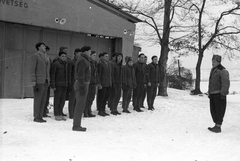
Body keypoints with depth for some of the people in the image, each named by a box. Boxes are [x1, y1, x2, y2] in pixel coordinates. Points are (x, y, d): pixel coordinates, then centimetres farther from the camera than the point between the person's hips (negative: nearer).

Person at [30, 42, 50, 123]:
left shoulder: (46, 57, 16)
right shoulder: (35, 56, -8)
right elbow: (32, 69, -12)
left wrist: (48, 80, 16)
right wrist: (33, 81, -18)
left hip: (45, 81, 8)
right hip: (38, 81, -8)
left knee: (43, 99, 7)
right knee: (38, 99, -5)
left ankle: (40, 116, 13)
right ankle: (36, 117, 2)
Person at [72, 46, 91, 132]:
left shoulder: (83, 60, 19)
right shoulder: (82, 60, -13)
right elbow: (80, 75, -20)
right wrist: (82, 87, -22)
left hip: (81, 84, 10)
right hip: (82, 84, -10)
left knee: (79, 105, 12)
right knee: (80, 105, -7)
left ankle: (77, 125, 17)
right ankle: (76, 126, -4)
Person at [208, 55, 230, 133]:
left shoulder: (222, 71, -12)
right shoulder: (213, 70, 17)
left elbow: (226, 83, -16)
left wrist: (223, 94, -19)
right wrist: (209, 93, 21)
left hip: (219, 95, -9)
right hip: (212, 94, 9)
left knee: (219, 111, -4)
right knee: (213, 110, 12)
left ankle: (218, 127, 1)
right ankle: (216, 125, 21)